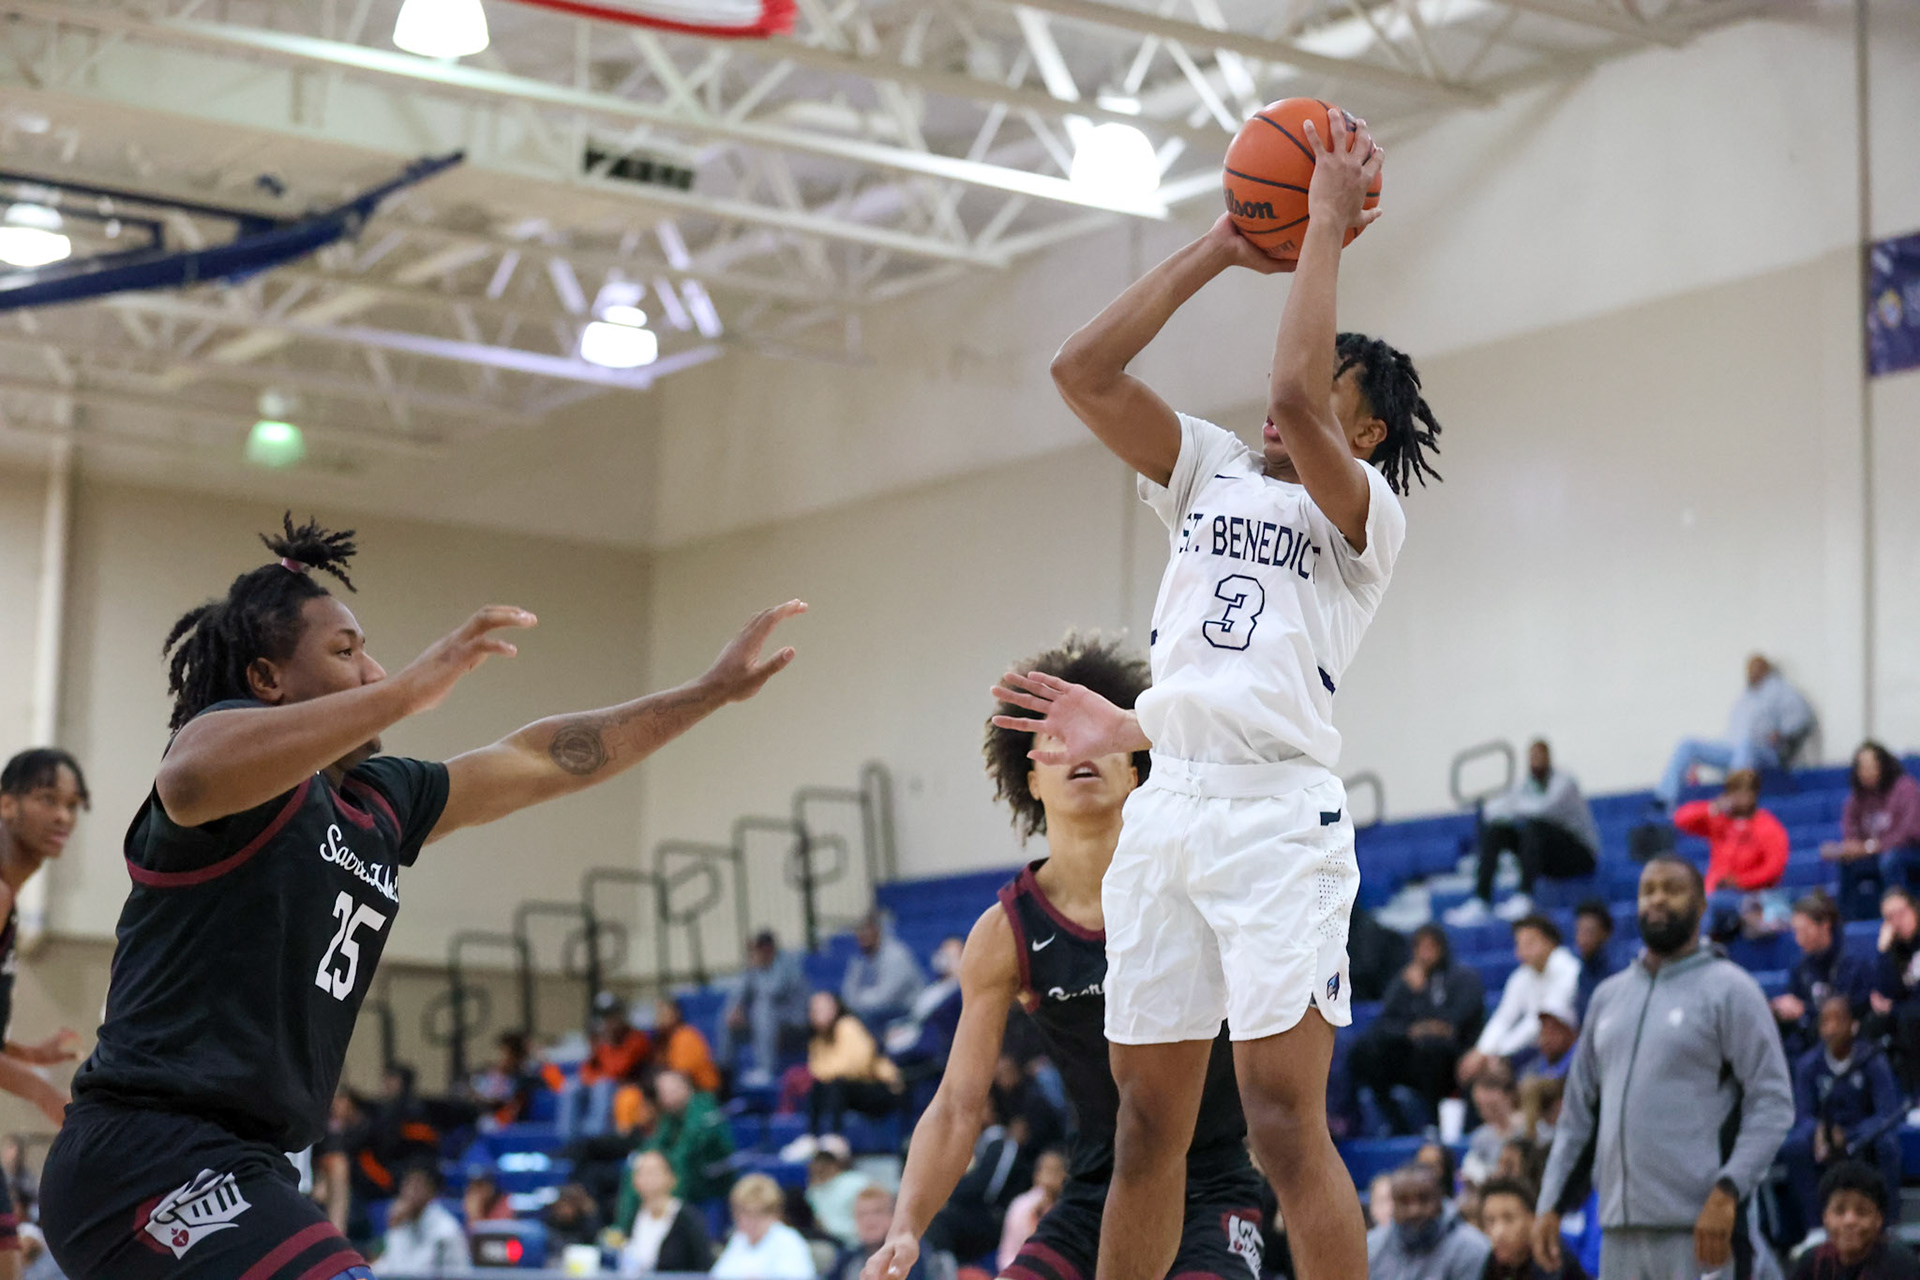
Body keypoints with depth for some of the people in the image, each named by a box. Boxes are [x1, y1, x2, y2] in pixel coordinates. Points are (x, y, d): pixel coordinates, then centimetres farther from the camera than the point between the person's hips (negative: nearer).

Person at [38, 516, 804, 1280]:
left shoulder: (379, 801, 19)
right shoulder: (239, 733, -6)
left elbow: (539, 759, 28)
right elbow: (189, 781, -31)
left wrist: (712, 691, 30)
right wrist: (407, 692, -34)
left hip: (236, 1173, 10)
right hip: (151, 1152, -10)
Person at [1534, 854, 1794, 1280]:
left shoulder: (1729, 989, -1)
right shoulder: (1608, 995, 17)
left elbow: (1772, 1103, -8)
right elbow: (1579, 1112, 21)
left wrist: (1727, 1193, -19)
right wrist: (1552, 1204, 12)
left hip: (1700, 1229, -6)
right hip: (1619, 1230, 6)